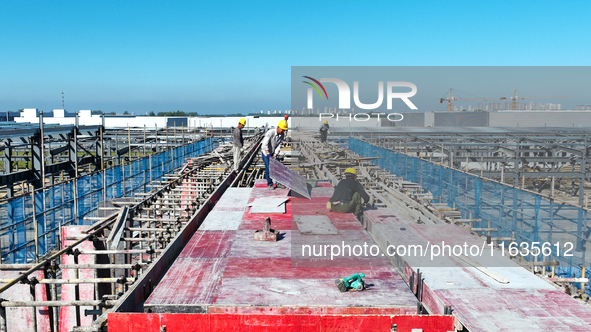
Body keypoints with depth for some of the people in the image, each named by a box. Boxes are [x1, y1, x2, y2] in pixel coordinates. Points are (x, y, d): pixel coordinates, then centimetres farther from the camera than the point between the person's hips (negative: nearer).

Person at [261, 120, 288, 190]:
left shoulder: (282, 134, -9)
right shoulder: (270, 132, -28)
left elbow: (279, 145, -7)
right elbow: (265, 144, -29)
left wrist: (275, 154, -17)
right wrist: (268, 154, -36)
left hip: (274, 152, 6)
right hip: (266, 152, -6)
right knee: (268, 169, -6)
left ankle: (278, 183, 12)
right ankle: (269, 184, 7)